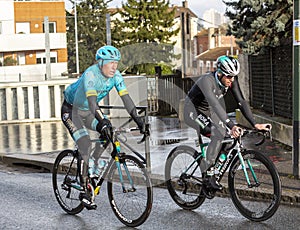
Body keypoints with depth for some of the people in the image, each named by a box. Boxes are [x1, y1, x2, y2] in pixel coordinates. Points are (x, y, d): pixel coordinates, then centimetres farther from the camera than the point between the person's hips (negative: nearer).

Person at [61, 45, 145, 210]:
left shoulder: (115, 76, -14)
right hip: (72, 111, -6)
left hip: (89, 112, 6)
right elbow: (92, 101, -45)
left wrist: (138, 120, -29)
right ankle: (84, 191, -9)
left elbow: (126, 98, -19)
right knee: (85, 147, -19)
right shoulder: (90, 74, -32)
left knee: (111, 136, -14)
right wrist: (103, 121, -58)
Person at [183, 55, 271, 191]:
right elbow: (215, 105, -46)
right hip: (193, 112, -7)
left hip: (208, 112, 7)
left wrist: (255, 124, -21)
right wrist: (231, 126, -56)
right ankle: (208, 175, -19)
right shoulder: (207, 81, -34)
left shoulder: (231, 81, -13)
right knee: (219, 134, -29)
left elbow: (241, 102, -13)